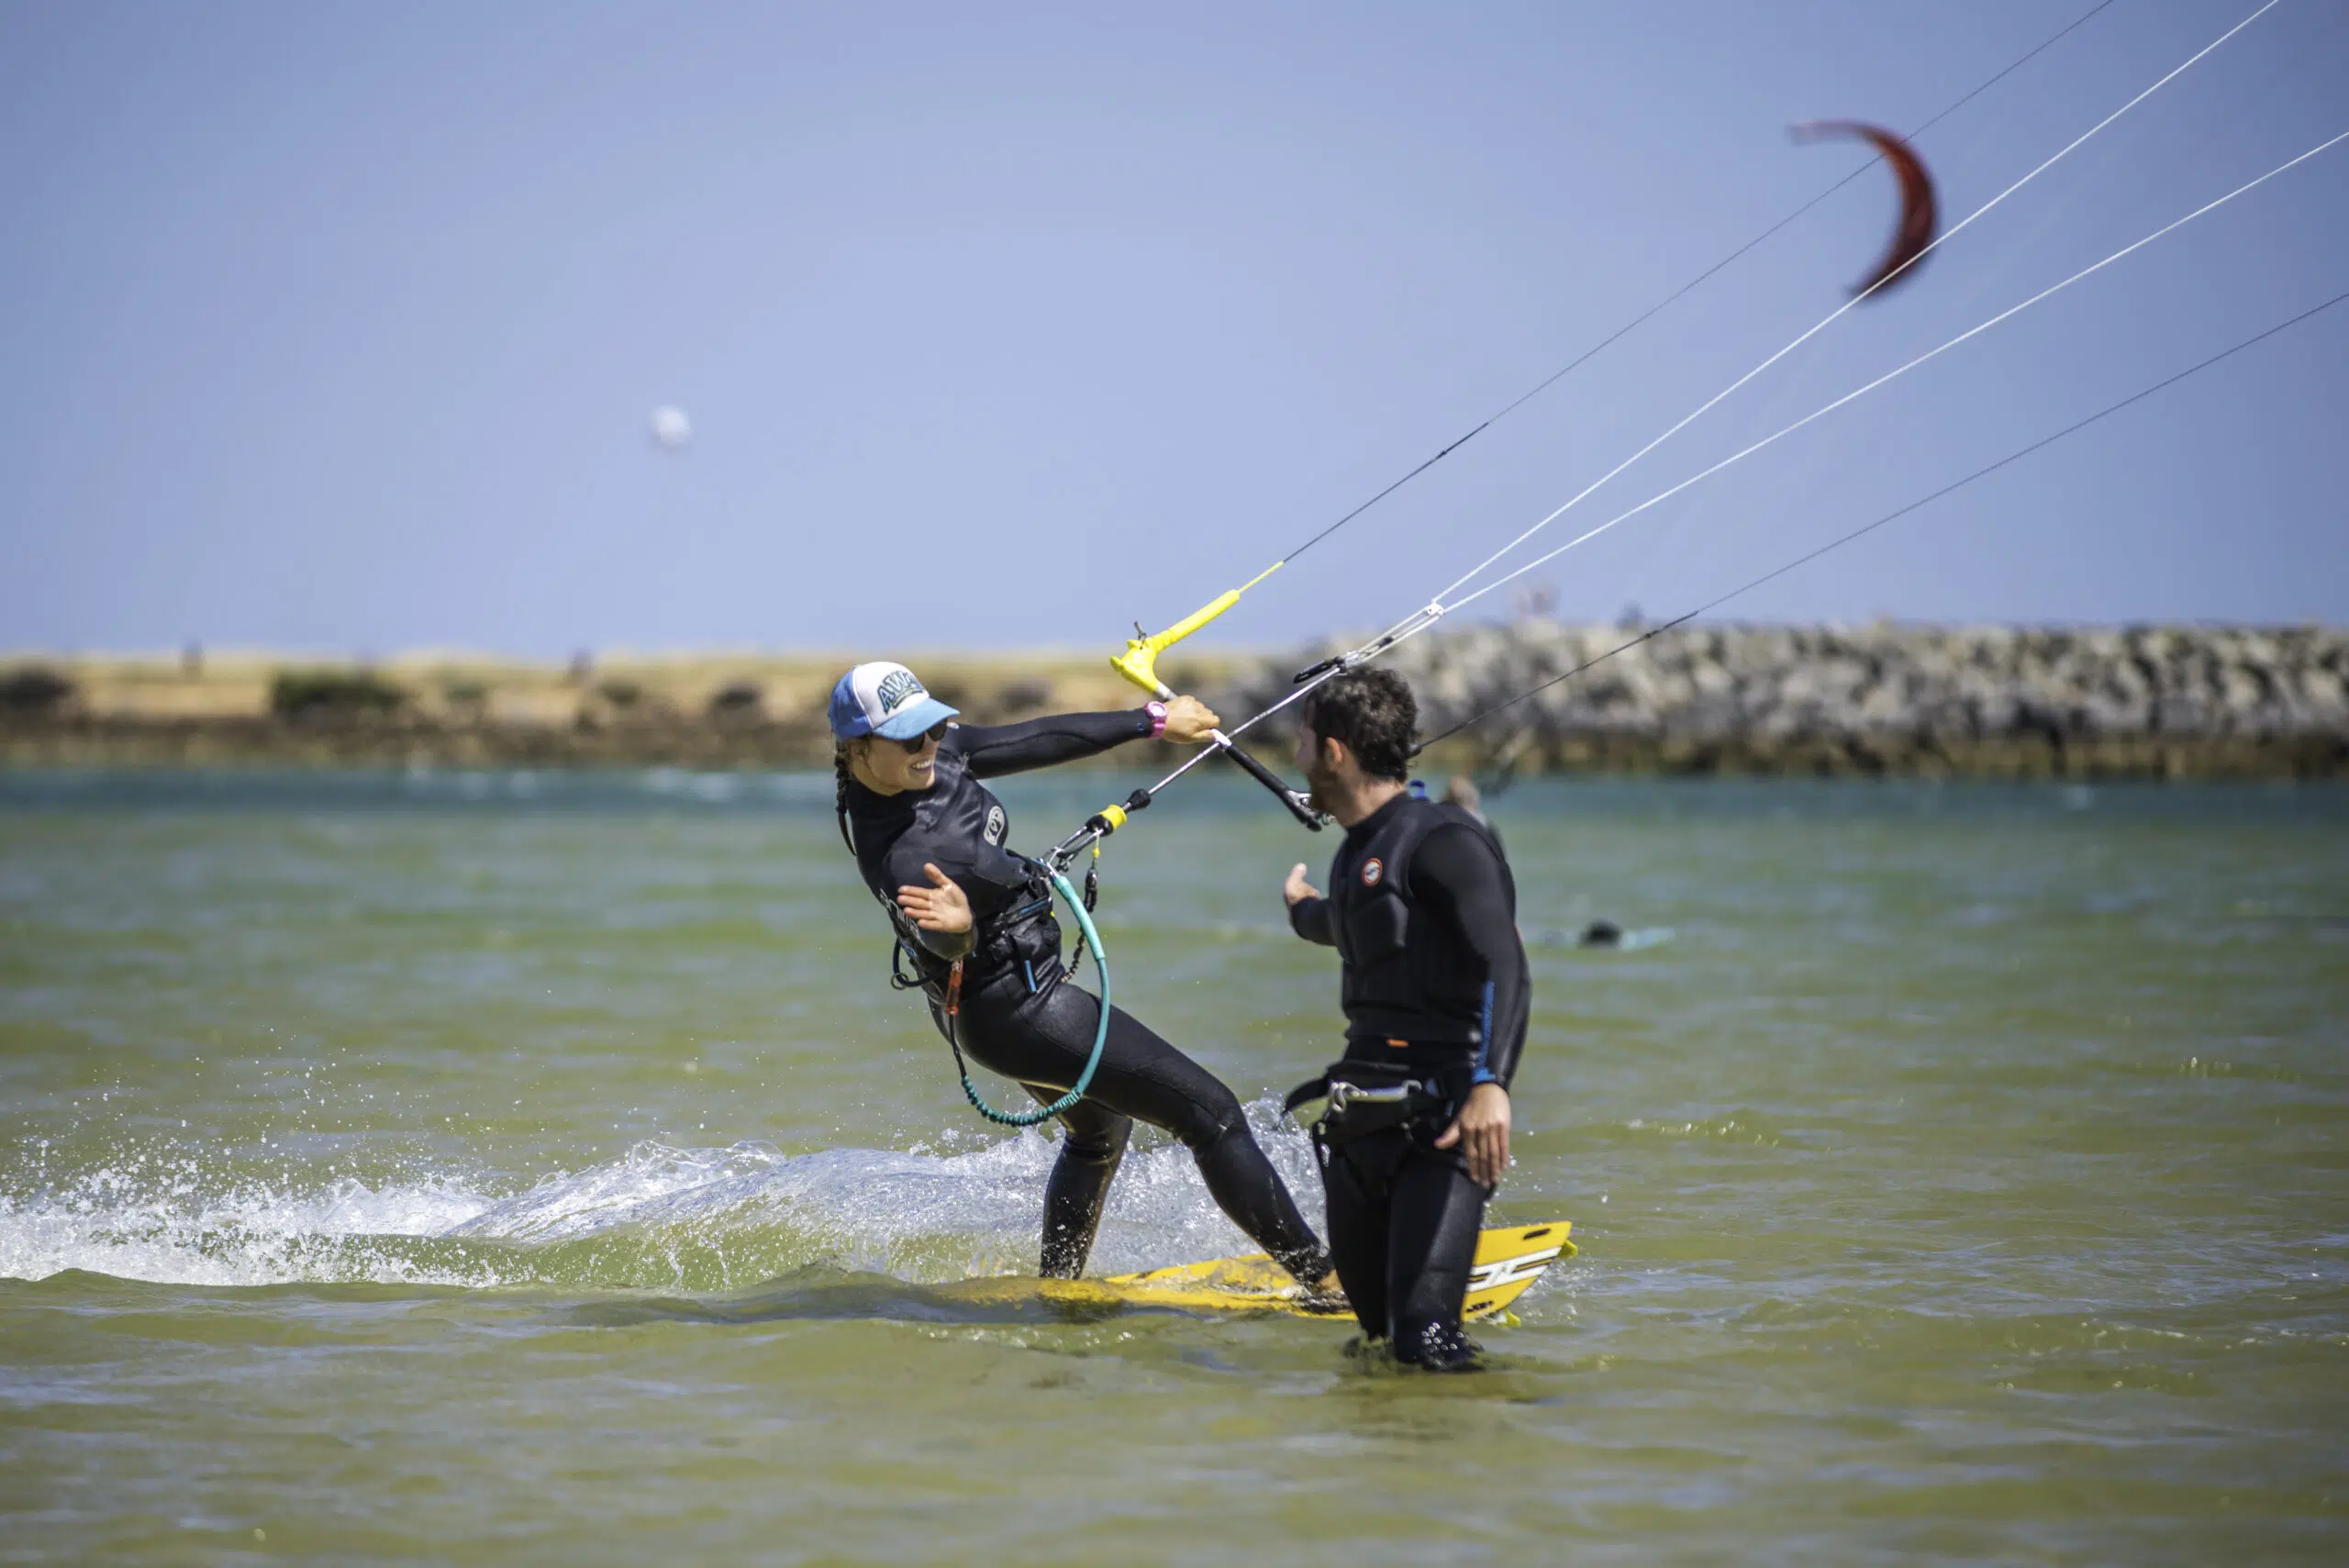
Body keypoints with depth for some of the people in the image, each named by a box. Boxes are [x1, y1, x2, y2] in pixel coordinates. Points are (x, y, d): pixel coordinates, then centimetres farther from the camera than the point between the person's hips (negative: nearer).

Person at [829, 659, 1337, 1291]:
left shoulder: (933, 752, -8)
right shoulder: (902, 858, -33)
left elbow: (1032, 742, -1)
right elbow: (941, 947, -47)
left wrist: (1153, 720, 5)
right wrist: (956, 931, -71)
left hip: (1008, 996, 10)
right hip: (1020, 1010, -10)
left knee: (1098, 1130, 33)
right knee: (1211, 1113, -3)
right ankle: (1327, 1279, 3)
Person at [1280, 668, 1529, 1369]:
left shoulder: (1444, 842, -10)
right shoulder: (1357, 855, 18)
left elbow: (1504, 970, -24)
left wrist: (1490, 1083, -40)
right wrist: (1304, 909, 69)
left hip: (1440, 1123, -9)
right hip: (1361, 1121, 9)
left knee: (1425, 1339, -20)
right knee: (1376, 1326, 6)